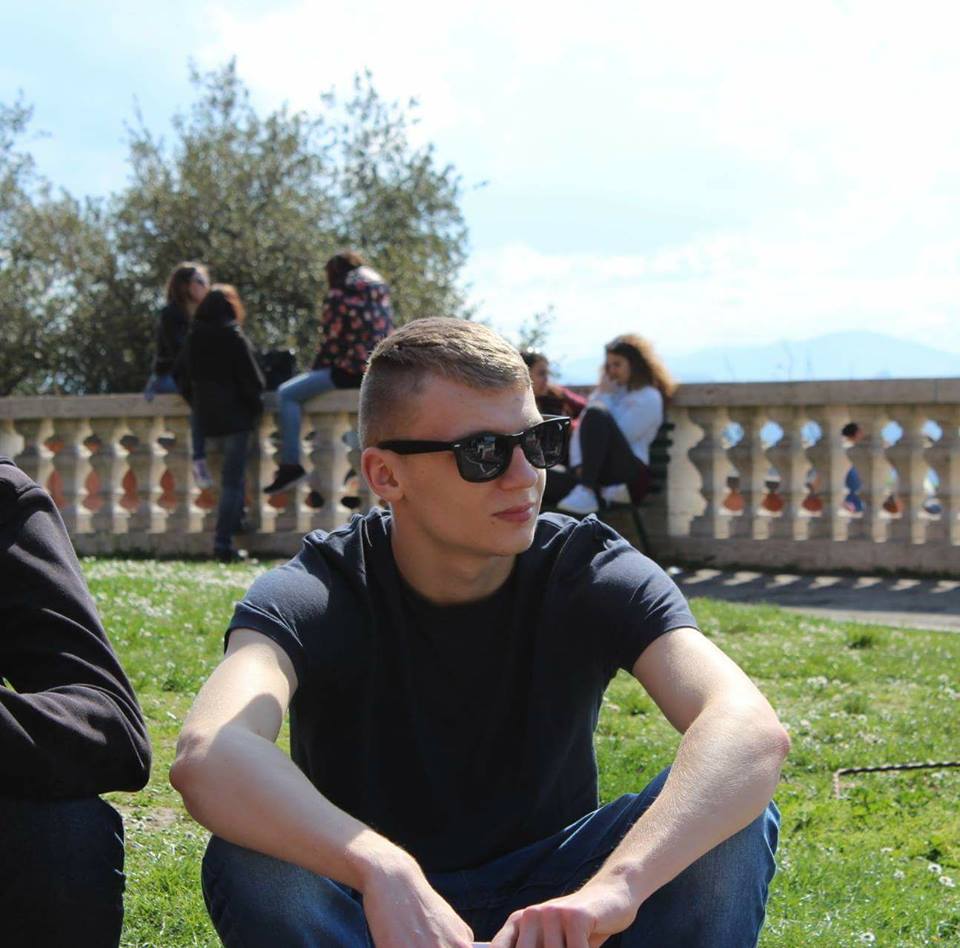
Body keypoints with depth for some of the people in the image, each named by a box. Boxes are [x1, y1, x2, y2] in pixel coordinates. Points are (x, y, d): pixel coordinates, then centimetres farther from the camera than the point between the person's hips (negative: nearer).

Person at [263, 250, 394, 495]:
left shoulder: (339, 296, -4)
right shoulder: (381, 294, 18)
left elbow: (332, 341, -7)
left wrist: (316, 371, 9)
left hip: (352, 372, -8)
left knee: (287, 394, -5)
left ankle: (291, 464, -15)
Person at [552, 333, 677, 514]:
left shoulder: (649, 398, 9)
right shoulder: (603, 393, 29)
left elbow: (621, 436, -6)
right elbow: (579, 433, 17)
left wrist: (606, 397, 4)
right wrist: (579, 466, -1)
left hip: (630, 475, -5)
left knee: (596, 416, -32)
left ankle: (586, 492, -40)